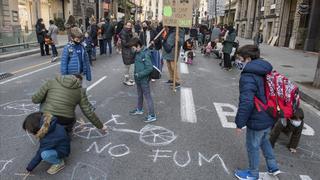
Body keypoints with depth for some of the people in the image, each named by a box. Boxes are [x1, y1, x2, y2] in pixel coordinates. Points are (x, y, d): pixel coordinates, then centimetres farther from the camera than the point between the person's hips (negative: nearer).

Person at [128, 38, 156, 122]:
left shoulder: (145, 54, -22)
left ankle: (152, 116, 7)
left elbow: (149, 68, -25)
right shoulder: (138, 53, 5)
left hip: (144, 80, -9)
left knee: (148, 97, -1)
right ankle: (139, 109, 45)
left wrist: (139, 74, -21)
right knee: (139, 95, 24)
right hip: (138, 79, 9)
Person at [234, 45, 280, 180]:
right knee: (264, 140, 30)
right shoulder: (265, 71, 4)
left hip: (257, 121, -9)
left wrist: (240, 123, -20)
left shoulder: (248, 76, -26)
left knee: (253, 146, 12)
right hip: (270, 117, 9)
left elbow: (246, 103, -30)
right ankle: (273, 167, 45)